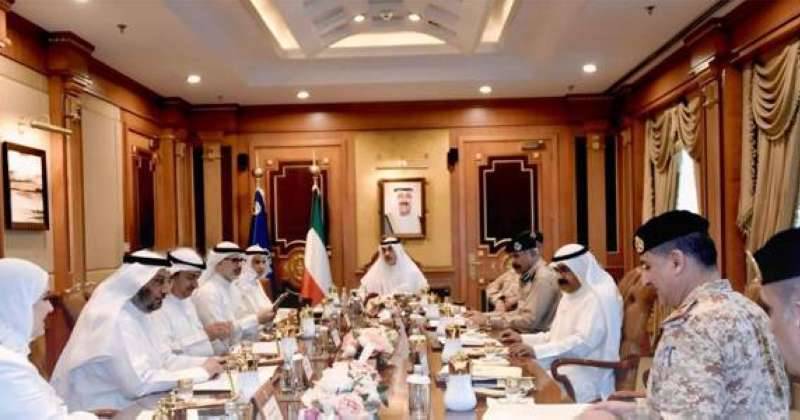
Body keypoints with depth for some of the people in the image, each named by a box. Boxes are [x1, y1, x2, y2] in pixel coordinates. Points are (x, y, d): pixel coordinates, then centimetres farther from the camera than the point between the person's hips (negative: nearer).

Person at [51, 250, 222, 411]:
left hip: (121, 405, 8)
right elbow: (140, 383, -28)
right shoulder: (112, 318, -22)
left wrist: (205, 364, -6)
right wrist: (201, 372, -21)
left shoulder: (137, 311, 7)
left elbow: (165, 360, 9)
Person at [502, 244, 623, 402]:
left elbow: (583, 342, -25)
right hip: (566, 369, 9)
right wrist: (523, 339, 8)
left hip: (587, 378, -8)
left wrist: (536, 351, -34)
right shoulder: (570, 295, 17)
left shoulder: (600, 296, -13)